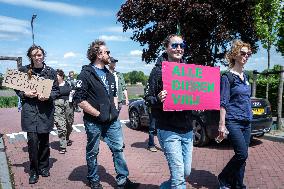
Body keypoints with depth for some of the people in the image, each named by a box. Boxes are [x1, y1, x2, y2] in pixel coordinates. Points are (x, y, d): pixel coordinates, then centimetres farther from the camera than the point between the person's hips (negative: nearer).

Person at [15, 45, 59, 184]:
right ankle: (33, 171, 13)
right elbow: (17, 88, 11)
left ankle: (43, 167, 27)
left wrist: (48, 96, -12)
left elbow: (56, 90, 6)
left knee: (44, 139, 8)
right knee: (32, 140, -5)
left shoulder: (50, 71, 4)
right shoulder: (24, 70, 5)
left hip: (46, 110, 1)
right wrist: (25, 94, -9)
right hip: (29, 108, -1)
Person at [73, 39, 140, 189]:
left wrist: (115, 110, 9)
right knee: (92, 152, 11)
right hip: (94, 123, -6)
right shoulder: (86, 74, -10)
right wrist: (98, 114, -16)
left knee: (118, 149, 7)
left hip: (112, 121, 6)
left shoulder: (109, 75, 13)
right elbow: (79, 100, -16)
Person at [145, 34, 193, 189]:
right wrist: (158, 99, -26)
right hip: (168, 130, -6)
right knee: (179, 175, -5)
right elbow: (149, 99, -6)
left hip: (187, 129, 6)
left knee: (186, 172, 15)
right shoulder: (158, 70, -6)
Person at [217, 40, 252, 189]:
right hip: (233, 121, -7)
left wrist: (249, 116, 19)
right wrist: (222, 124, -15)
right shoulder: (227, 77, -8)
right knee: (242, 154, -11)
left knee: (242, 156, 8)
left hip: (246, 122, 7)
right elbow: (223, 103, -12)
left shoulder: (245, 76, 14)